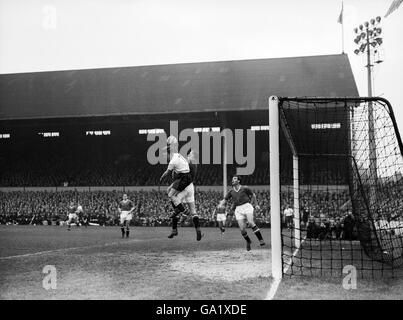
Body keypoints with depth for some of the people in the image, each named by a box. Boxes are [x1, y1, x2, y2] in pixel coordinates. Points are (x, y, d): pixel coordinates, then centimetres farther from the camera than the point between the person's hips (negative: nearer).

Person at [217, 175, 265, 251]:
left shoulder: (244, 188, 5)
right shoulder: (231, 191, 12)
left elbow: (253, 195, 17)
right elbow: (224, 200, 16)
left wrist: (256, 205, 18)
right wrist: (221, 205, -5)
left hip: (247, 206, -3)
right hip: (238, 209, 3)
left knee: (251, 222, -26)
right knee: (242, 229, -5)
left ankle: (260, 239, -20)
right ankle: (248, 241, 22)